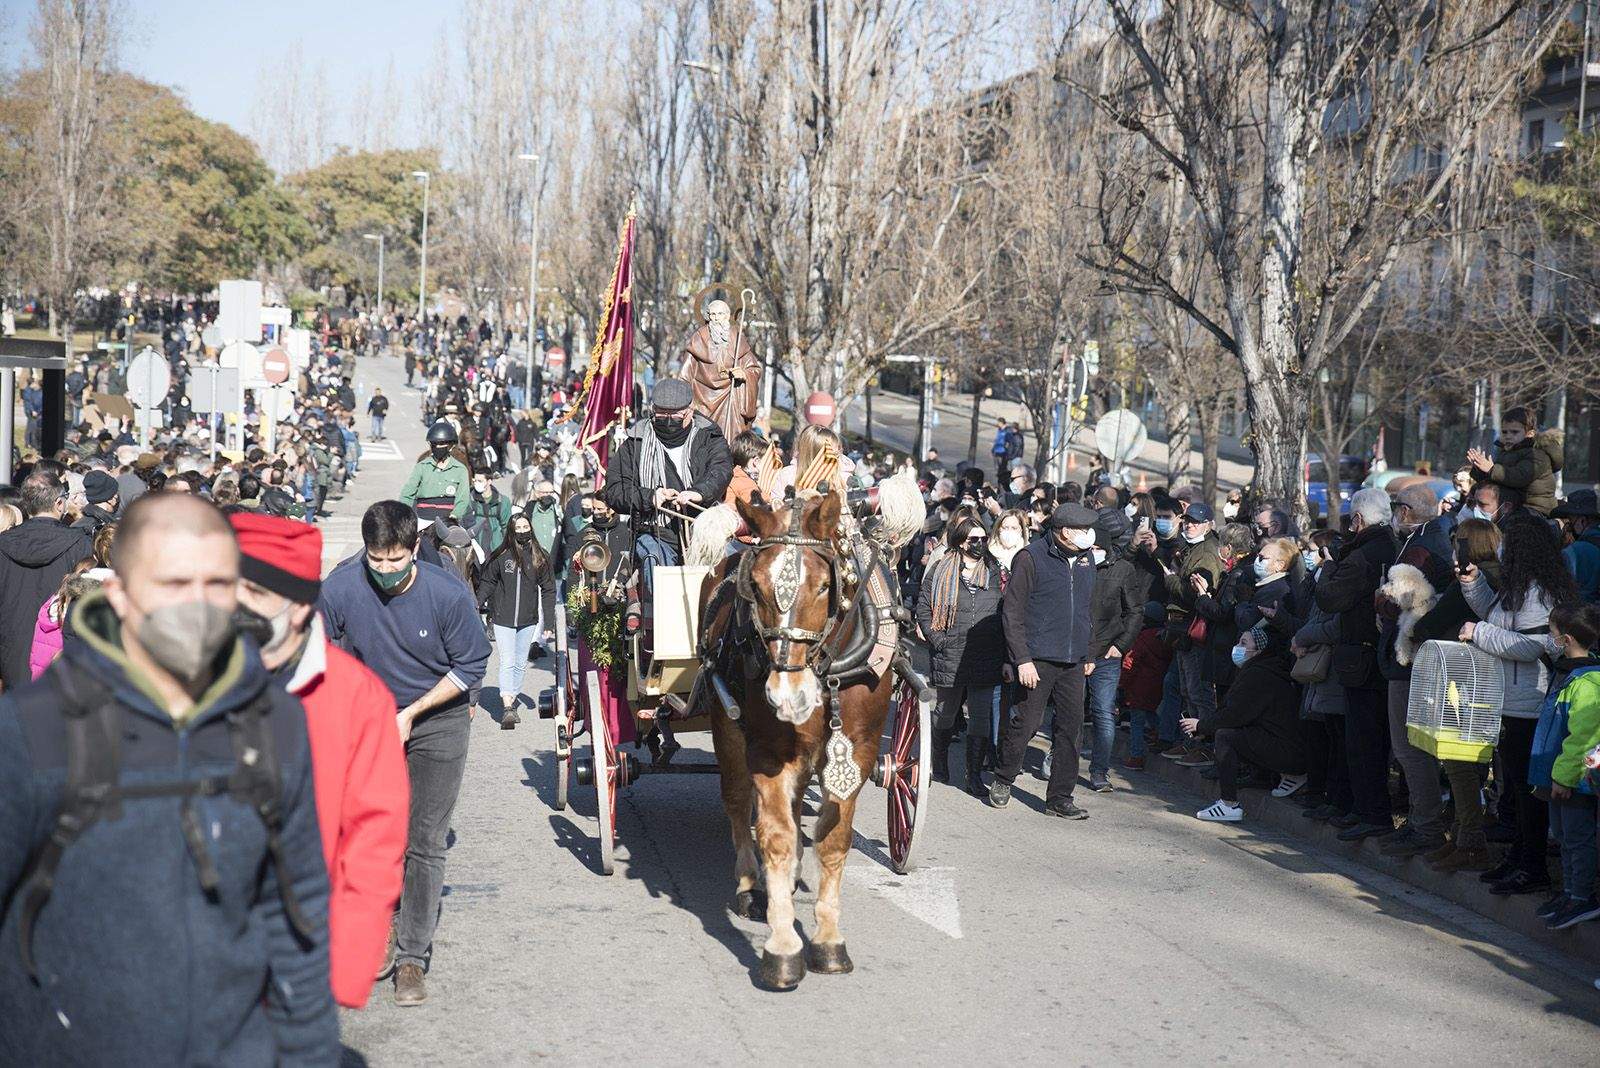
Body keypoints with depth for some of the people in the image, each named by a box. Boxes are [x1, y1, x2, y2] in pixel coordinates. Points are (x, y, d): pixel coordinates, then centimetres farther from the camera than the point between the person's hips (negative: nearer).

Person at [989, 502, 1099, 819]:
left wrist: (1088, 654, 20)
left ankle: (1060, 798, 10)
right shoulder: (1031, 557, -9)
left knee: (1071, 727, 3)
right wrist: (1022, 659, -15)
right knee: (1027, 721, -3)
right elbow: (1013, 612, -9)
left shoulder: (1086, 559, 11)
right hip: (1037, 659, -6)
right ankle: (1003, 780, 20)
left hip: (1072, 662, 6)